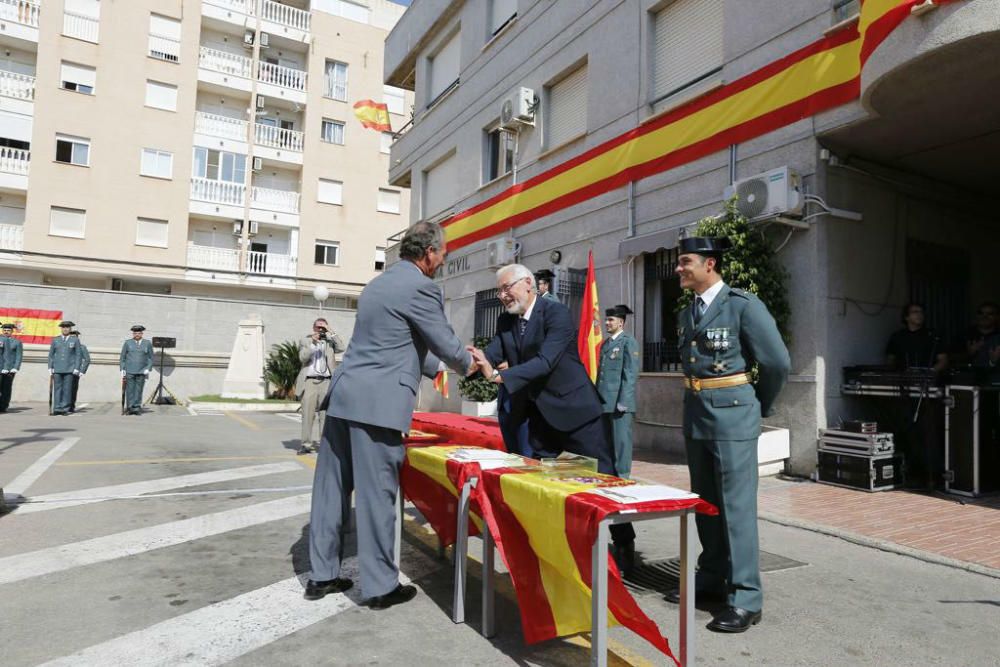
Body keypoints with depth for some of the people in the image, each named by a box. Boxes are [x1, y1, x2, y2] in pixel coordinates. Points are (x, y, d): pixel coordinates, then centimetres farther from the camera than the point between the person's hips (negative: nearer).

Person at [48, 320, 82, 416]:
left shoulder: (75, 340, 7)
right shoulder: (55, 340, 12)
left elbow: (78, 355, 4)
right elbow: (51, 354, 14)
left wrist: (76, 369, -4)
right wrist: (50, 368, 5)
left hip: (69, 370, -2)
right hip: (57, 369, 2)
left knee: (67, 389, -3)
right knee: (57, 388, -1)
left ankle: (65, 409, 0)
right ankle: (57, 408, 1)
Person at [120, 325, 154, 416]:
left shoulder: (147, 344, 10)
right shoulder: (127, 343, 10)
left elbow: (150, 358, 11)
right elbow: (122, 357, 12)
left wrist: (148, 369, -1)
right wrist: (122, 369, 2)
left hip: (142, 371, 0)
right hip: (129, 371, 0)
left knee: (139, 390, -1)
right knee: (130, 390, -2)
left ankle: (137, 408, 3)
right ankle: (130, 408, 3)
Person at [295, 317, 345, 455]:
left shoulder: (330, 342, 15)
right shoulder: (305, 341, 13)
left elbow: (341, 348, -4)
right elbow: (303, 358, -2)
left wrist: (331, 333, -2)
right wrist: (312, 343, -13)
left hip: (326, 381, 1)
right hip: (309, 381, 0)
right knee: (307, 413, -4)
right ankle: (306, 444, -2)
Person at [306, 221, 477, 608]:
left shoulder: (380, 283, 20)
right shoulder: (420, 286, -9)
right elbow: (445, 341, -4)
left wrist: (439, 366, 34)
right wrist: (468, 364, 17)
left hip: (345, 395, 9)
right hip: (378, 402, -9)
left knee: (332, 487, 13)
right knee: (376, 493, 0)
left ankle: (322, 575, 25)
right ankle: (381, 586, 12)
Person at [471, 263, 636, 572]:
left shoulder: (556, 313, -19)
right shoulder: (505, 320, 3)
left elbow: (546, 360, -30)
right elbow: (494, 352, -7)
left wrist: (498, 375, -38)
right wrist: (476, 360, -30)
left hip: (574, 408, -7)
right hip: (540, 413, 7)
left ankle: (624, 546, 18)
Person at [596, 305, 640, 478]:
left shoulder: (628, 342, -4)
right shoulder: (605, 343, 18)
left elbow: (631, 374, -11)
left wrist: (623, 402, -16)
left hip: (619, 402, -7)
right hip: (604, 401, 7)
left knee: (621, 441, -1)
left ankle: (622, 477, 7)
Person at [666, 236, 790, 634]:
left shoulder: (743, 305, -10)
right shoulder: (687, 314, 11)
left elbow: (777, 362, -8)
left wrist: (761, 407, 3)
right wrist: (698, 401, 17)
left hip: (732, 415, -7)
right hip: (696, 415, 7)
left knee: (736, 506, -3)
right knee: (704, 503, 15)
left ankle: (745, 598, 8)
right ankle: (711, 578, 30)